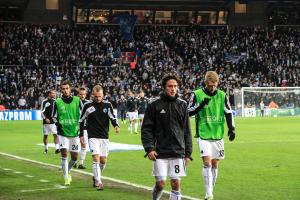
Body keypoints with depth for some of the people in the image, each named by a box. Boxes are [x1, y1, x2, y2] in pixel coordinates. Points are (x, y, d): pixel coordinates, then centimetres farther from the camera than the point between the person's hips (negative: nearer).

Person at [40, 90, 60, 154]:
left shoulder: (55, 101, 9)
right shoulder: (44, 101, -5)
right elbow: (42, 111, -7)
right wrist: (45, 118, -18)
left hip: (54, 121, 3)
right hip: (47, 121, -3)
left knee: (56, 134, -7)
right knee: (45, 135, 6)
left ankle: (57, 149, -10)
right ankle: (46, 149, 19)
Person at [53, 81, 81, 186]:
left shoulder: (77, 100, 1)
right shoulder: (57, 102, 0)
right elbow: (54, 116, 9)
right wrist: (57, 123, -10)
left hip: (75, 132, 2)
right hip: (63, 133, -2)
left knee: (74, 157, 7)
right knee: (64, 154, -13)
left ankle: (67, 170, 36)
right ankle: (66, 178, -5)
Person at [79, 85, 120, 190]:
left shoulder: (107, 105, 1)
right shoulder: (87, 106, -2)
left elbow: (113, 117, -3)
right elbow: (81, 121, 7)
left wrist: (116, 126, -25)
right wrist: (81, 136, 6)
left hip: (104, 137, 3)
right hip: (93, 137, -3)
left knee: (103, 160, 8)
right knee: (96, 158, -16)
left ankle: (96, 177, 33)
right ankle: (98, 182, -15)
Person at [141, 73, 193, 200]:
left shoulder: (182, 105, 7)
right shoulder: (154, 105, -1)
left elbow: (187, 131, 11)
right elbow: (146, 128, -1)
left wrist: (188, 153, 8)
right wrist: (149, 148, -12)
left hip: (178, 152, 2)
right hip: (159, 152, -2)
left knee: (176, 184, -1)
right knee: (160, 183, -4)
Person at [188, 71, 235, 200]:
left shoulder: (222, 95, 5)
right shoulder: (197, 94, -3)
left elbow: (228, 113, 9)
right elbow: (189, 112, -2)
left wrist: (231, 129, -1)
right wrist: (201, 104, -17)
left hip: (218, 135, 3)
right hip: (203, 135, -3)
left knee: (214, 164, 7)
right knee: (207, 162, -15)